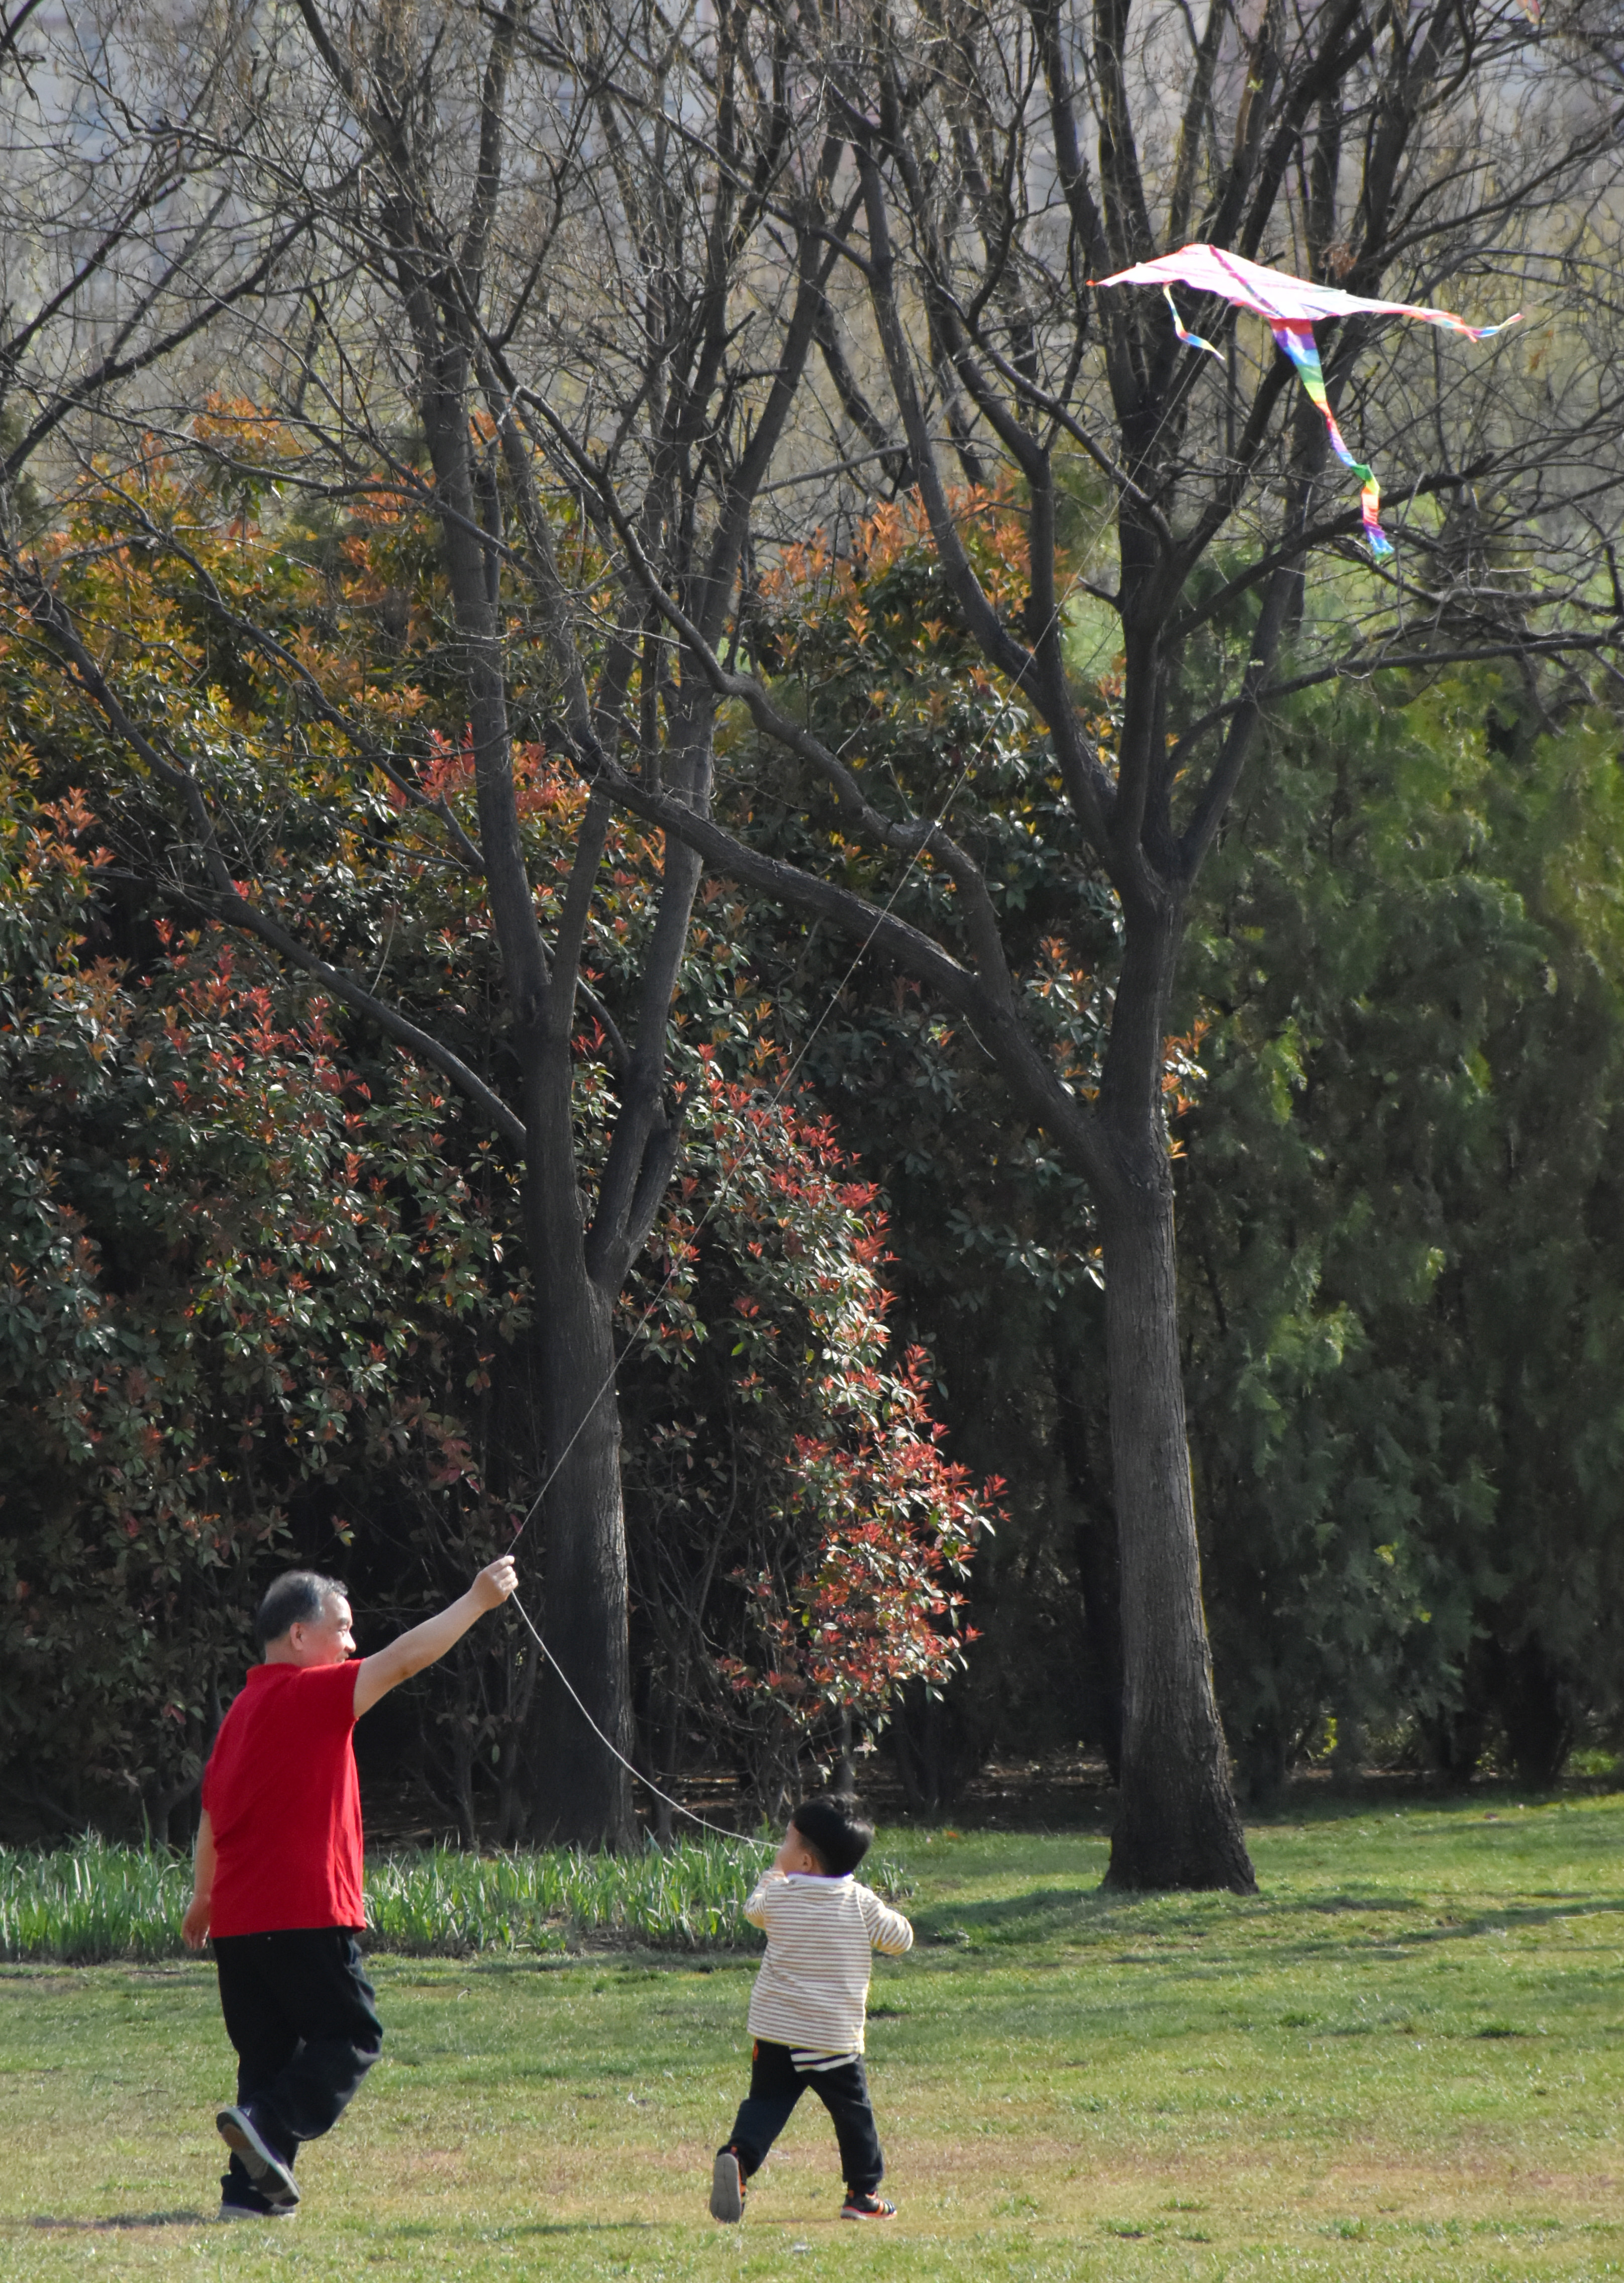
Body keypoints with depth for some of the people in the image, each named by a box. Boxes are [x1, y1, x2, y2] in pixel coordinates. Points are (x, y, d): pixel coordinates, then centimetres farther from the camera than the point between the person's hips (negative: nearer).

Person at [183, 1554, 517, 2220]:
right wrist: (478, 1601, -8)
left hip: (237, 1920, 8)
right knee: (350, 2037, -2)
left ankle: (251, 2188, 3)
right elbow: (403, 1660, -14)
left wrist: (204, 1896, 34)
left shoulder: (243, 1710, 17)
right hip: (307, 1914, -8)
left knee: (270, 2054, 10)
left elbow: (213, 1813, 25)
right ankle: (270, 2125, -21)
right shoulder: (309, 1694, -8)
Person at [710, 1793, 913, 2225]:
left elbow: (754, 1910, 18)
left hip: (774, 2031, 1)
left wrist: (774, 1871, 32)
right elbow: (899, 1939, 1)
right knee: (853, 2112, 12)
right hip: (835, 2038, -1)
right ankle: (863, 2193, 16)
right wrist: (883, 1915, 20)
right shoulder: (860, 1903, -7)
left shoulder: (778, 1896, -4)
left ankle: (738, 2157, -18)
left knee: (765, 2102, 8)